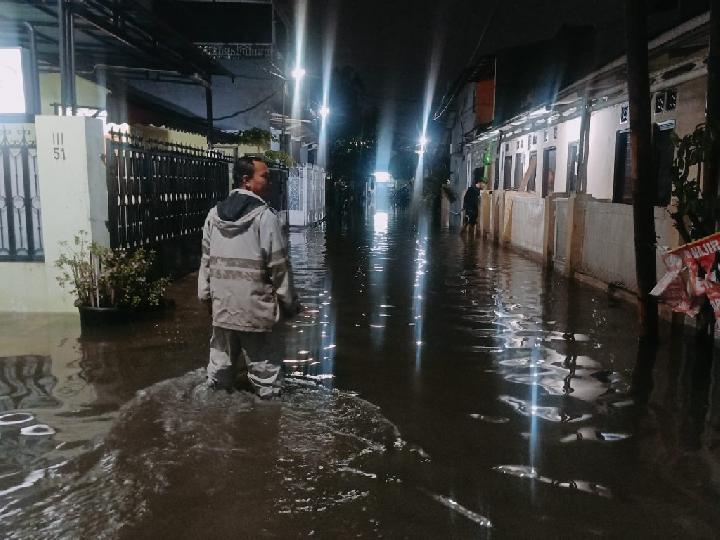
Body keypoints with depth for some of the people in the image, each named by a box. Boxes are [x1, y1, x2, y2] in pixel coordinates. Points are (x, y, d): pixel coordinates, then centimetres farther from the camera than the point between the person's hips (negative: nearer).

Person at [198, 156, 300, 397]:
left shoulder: (214, 214, 5)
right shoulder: (264, 215, -14)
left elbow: (206, 259, 11)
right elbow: (278, 264, -13)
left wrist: (205, 294, 20)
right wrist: (289, 301, -4)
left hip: (222, 302, 6)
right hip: (253, 304, -6)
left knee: (223, 353, 18)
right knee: (260, 356, 5)